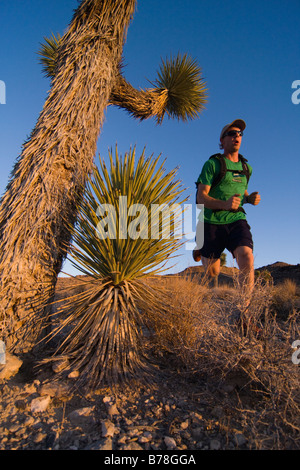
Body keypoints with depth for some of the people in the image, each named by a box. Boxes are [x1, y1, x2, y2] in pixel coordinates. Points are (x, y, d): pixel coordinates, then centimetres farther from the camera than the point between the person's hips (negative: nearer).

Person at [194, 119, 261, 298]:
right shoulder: (212, 164, 1)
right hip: (212, 223, -3)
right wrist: (224, 204, -24)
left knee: (247, 257, -25)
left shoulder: (247, 167, 17)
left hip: (237, 220, 3)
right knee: (212, 273, 5)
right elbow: (201, 197, -7)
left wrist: (250, 198, 6)